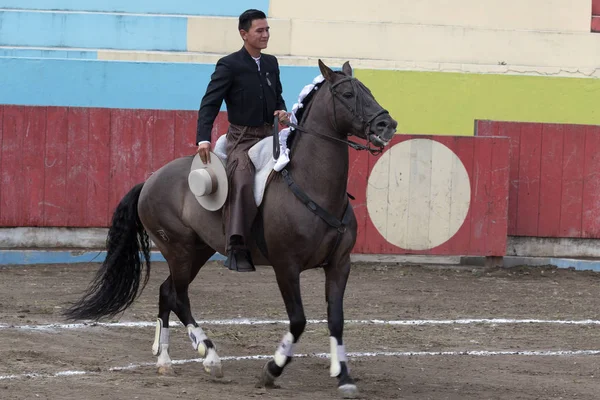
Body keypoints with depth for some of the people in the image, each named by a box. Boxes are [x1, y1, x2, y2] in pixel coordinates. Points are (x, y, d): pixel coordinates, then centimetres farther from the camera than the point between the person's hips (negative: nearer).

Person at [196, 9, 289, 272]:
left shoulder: (271, 63, 12)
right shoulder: (229, 65, -8)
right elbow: (209, 103, -12)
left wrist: (282, 110, 2)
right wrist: (203, 138, -25)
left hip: (269, 136, 7)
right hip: (242, 138, -7)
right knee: (242, 182, -30)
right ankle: (237, 250, -34)